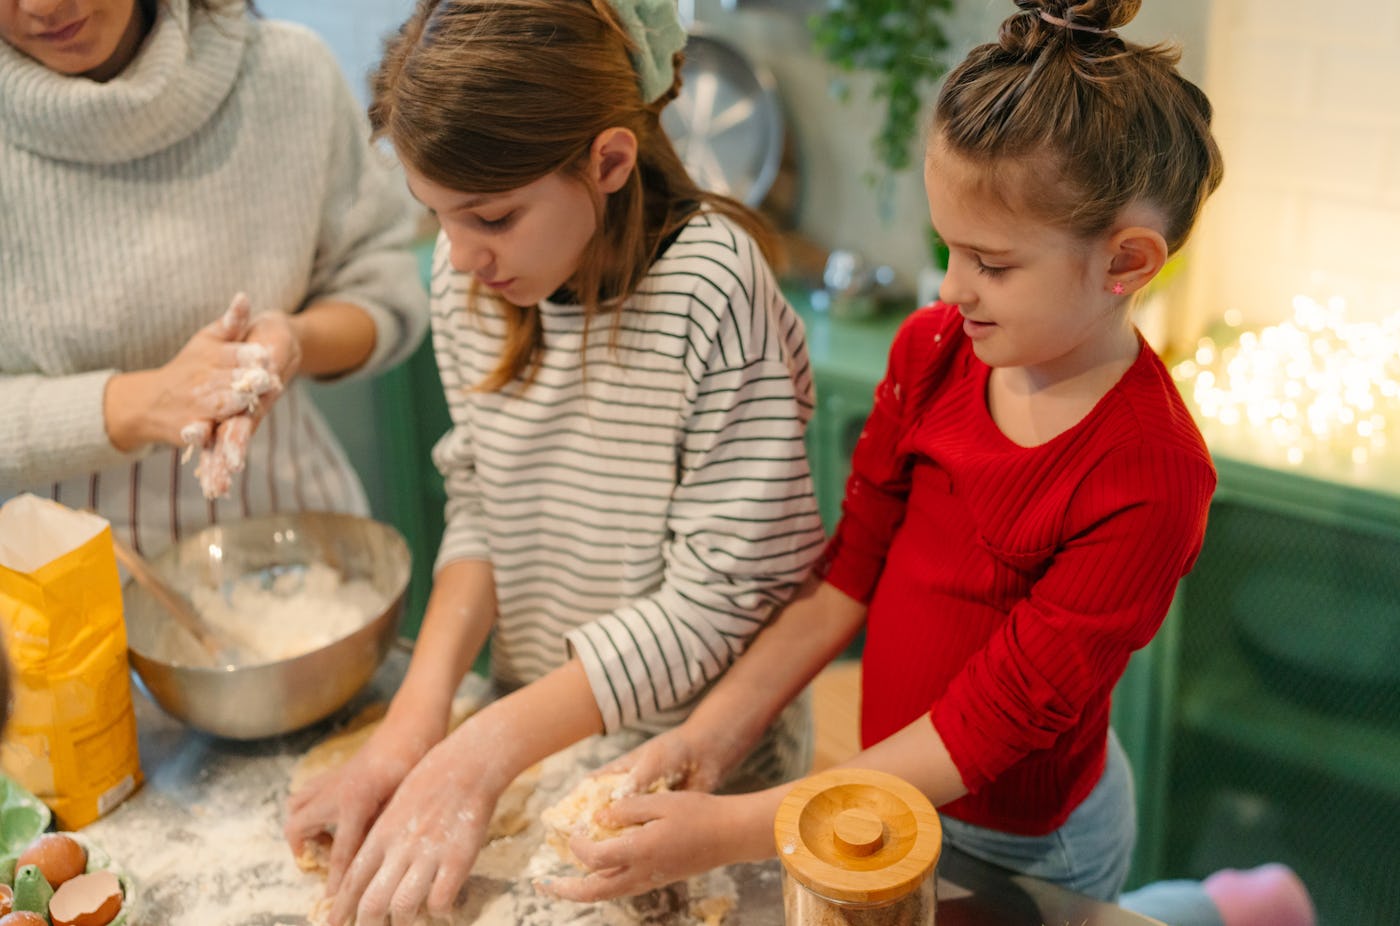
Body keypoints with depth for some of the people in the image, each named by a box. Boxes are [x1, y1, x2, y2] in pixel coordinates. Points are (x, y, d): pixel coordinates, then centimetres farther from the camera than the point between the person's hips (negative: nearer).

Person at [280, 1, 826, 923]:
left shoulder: (710, 291, -27)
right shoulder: (469, 277, -9)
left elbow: (719, 594, -25)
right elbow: (481, 504, 0)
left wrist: (485, 751, -27)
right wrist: (418, 712, -13)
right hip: (540, 746, 5)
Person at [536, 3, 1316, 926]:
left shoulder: (1150, 477, -29)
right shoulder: (933, 348, -11)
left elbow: (998, 719, -27)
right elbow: (853, 565, -4)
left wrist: (730, 831, -29)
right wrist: (714, 731, -13)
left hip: (1026, 840, -5)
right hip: (893, 778, 6)